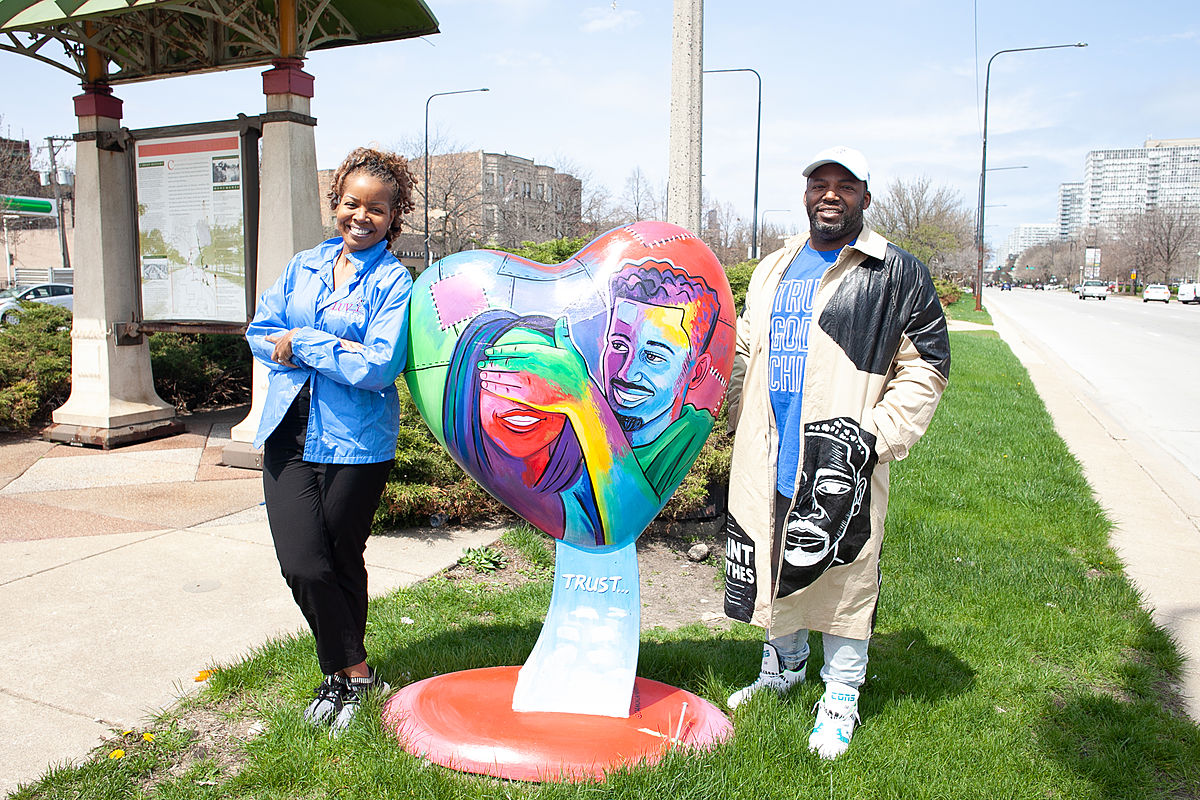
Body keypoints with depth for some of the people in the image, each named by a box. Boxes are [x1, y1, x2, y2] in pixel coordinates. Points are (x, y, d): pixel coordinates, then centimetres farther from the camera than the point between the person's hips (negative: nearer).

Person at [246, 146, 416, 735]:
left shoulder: (394, 282, -5)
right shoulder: (303, 266, 11)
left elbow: (378, 367, -17)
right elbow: (261, 333, 8)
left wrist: (301, 344, -12)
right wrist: (337, 350, -9)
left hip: (356, 443, -4)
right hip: (289, 435, 4)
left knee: (341, 563, 10)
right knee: (302, 565, -5)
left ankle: (344, 674, 33)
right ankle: (356, 673, 16)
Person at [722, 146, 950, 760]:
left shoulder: (896, 276, -1)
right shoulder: (771, 271, 16)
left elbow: (925, 367, -3)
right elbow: (744, 357, 22)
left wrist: (877, 436, -11)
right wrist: (744, 436, 14)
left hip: (839, 468, -5)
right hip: (767, 463, 5)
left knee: (843, 580, 1)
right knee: (773, 567, 16)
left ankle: (840, 701, 21)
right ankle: (781, 670, 39)